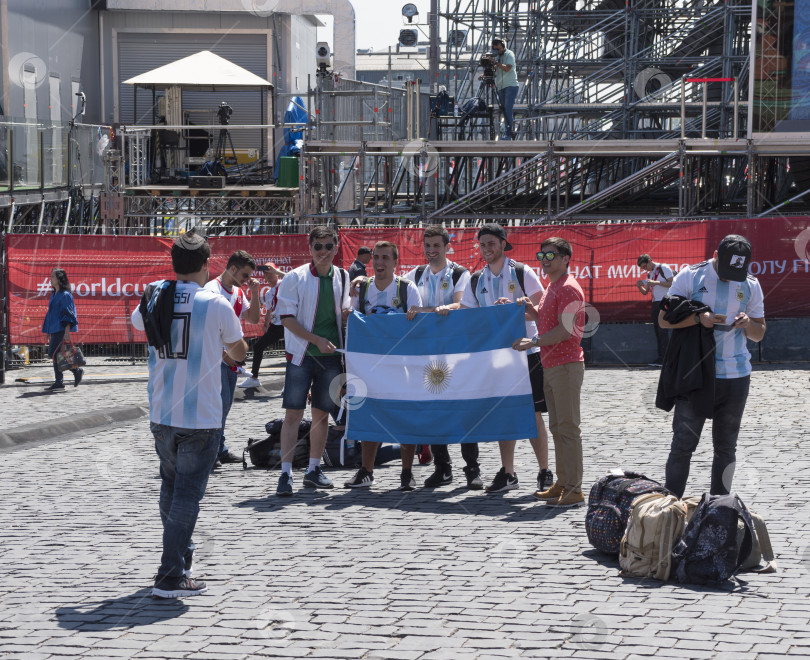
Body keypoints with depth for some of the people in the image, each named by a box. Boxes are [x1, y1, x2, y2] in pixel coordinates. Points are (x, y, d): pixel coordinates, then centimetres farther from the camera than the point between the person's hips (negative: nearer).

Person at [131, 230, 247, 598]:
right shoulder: (216, 305, -9)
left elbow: (136, 322, 28)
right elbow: (239, 353, 7)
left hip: (160, 414, 5)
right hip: (201, 416, -5)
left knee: (170, 487, 20)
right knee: (188, 492, -3)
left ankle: (180, 553, 36)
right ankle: (171, 576, -7)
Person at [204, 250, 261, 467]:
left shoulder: (238, 293, 14)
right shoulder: (212, 290, -13)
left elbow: (253, 319, 15)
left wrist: (254, 294, 1)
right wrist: (223, 352, -19)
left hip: (231, 357, 8)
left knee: (225, 404, 11)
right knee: (221, 402, -12)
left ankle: (219, 450, 18)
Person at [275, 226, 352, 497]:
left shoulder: (342, 277, 8)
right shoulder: (295, 278, -6)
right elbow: (287, 317, -9)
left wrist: (353, 304, -3)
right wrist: (317, 340, -15)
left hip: (331, 355, 4)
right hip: (302, 353, -4)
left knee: (322, 413, 9)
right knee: (293, 413, -7)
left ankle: (314, 470, 19)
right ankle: (285, 474, -8)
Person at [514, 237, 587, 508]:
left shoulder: (568, 288, -13)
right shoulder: (552, 287, 18)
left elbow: (565, 330, -20)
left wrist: (534, 342, -19)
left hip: (566, 366, -10)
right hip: (551, 365, 10)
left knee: (568, 427, -9)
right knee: (557, 427, 13)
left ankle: (574, 490, -8)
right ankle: (562, 484, 19)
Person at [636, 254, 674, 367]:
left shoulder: (664, 268, -5)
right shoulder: (650, 274, 18)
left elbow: (672, 283, -14)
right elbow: (645, 292, 21)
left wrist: (655, 282, -19)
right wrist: (639, 286, -1)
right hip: (655, 303, 8)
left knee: (662, 330, -12)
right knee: (657, 329, 5)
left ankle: (665, 358, -12)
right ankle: (660, 358, 7)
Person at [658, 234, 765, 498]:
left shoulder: (751, 285, 7)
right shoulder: (691, 276, -3)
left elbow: (759, 334, 12)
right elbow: (664, 319, -6)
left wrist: (748, 324, -11)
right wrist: (698, 318, -21)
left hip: (736, 377, 3)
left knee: (726, 447, 9)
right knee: (683, 444, -6)